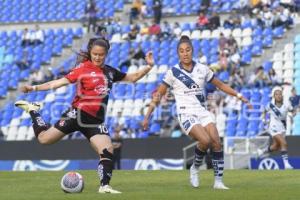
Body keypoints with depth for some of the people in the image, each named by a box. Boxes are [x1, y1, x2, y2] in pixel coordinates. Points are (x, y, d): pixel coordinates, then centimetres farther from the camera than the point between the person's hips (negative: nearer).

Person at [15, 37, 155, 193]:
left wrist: (148, 66, 11)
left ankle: (104, 186, -9)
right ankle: (32, 110, 25)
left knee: (107, 150, -15)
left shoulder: (110, 72, 11)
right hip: (78, 114, -4)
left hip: (96, 120, 4)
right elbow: (60, 82, -7)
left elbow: (132, 78, 23)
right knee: (44, 139, 0)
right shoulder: (83, 68, -4)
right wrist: (34, 88, -14)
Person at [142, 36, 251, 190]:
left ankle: (218, 181, -6)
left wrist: (239, 96, 15)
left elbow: (221, 85, 18)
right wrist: (147, 116, -2)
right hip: (186, 115, -4)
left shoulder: (202, 69, 6)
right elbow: (159, 95, 2)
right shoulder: (173, 72, -2)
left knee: (216, 142, -14)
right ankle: (195, 169, 1)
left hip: (202, 112, 4)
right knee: (205, 140, -26)